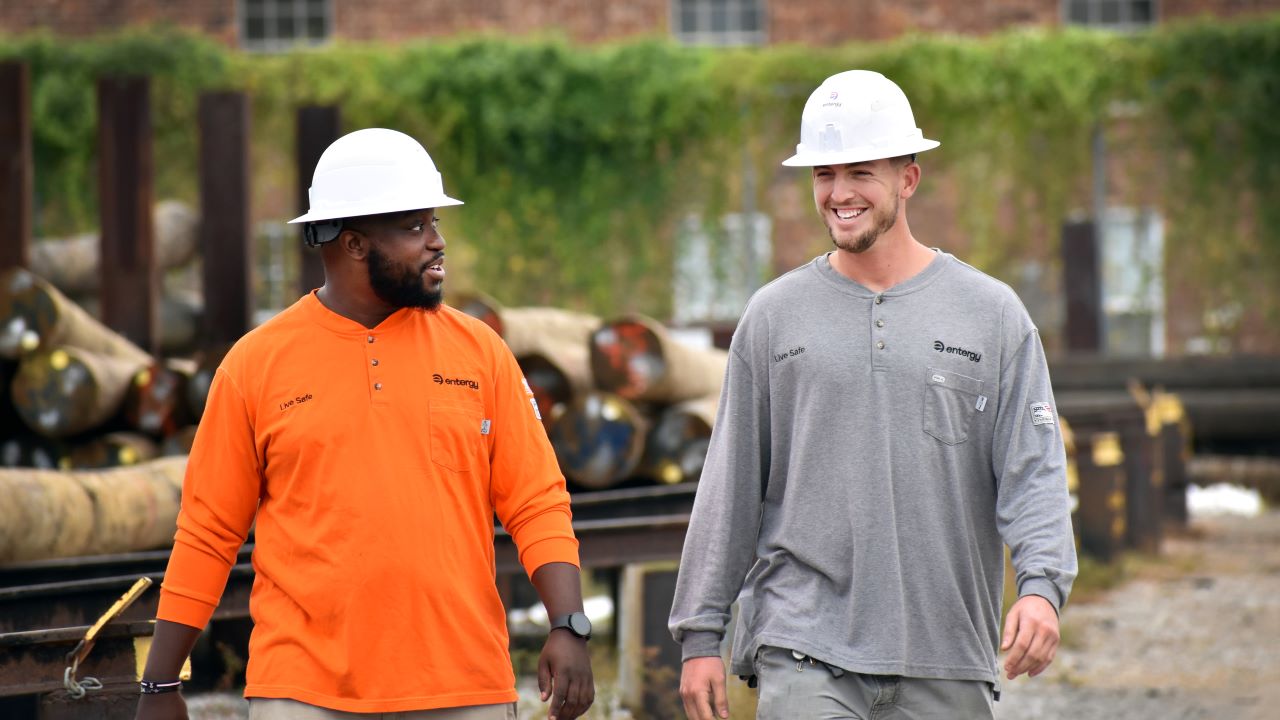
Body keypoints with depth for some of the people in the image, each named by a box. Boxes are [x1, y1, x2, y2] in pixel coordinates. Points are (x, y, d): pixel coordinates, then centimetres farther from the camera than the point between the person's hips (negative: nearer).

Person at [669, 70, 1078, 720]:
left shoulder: (992, 313, 7)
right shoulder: (773, 316, 9)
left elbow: (1034, 470, 0)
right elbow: (730, 483, 10)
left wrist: (1041, 586, -17)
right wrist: (700, 633, 6)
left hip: (946, 664, 1)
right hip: (803, 648, -1)